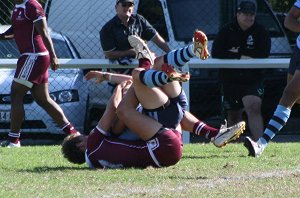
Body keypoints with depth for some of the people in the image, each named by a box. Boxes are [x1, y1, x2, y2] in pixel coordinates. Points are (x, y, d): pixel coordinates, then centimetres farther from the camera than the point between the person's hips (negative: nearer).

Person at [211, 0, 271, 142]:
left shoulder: (260, 32, 2)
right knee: (234, 114, 12)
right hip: (230, 80, 2)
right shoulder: (226, 31, 2)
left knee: (253, 107, -22)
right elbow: (216, 53, -9)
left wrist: (238, 52, -15)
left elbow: (263, 54, -13)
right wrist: (241, 57, -15)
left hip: (253, 79, -2)